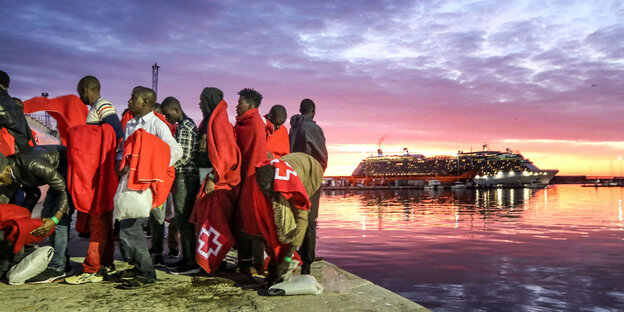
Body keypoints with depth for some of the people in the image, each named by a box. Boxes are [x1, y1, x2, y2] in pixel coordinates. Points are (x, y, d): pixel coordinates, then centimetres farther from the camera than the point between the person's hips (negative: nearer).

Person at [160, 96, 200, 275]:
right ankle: (186, 258, 21)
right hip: (184, 178, 10)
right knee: (182, 220, 13)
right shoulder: (185, 125, 19)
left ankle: (191, 263, -1)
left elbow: (184, 156, -19)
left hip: (186, 178, -10)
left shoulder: (185, 127, -13)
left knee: (183, 220, -7)